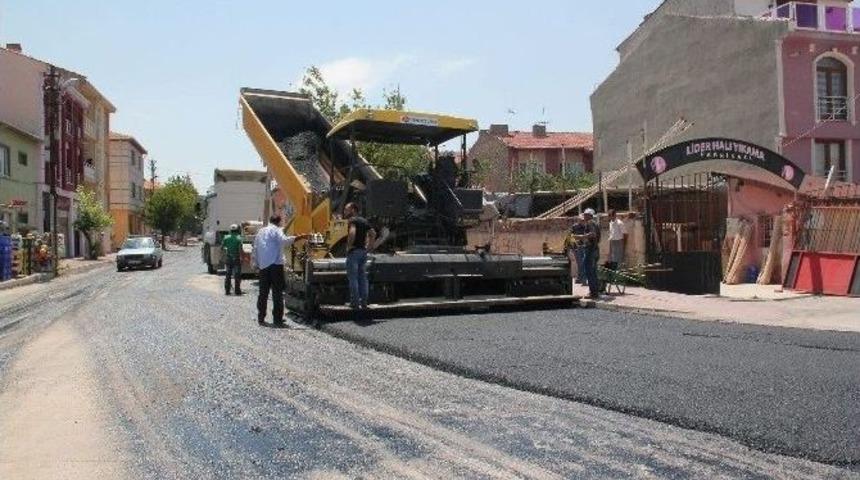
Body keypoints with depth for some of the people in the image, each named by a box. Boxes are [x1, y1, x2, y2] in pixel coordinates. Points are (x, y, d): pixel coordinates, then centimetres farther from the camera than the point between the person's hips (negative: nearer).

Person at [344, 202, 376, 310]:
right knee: (363, 277, 10)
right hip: (363, 251, 8)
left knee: (353, 278, -3)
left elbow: (352, 233, -29)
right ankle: (364, 302, 12)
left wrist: (349, 246, -18)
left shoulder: (353, 220, -11)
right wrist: (369, 246, 15)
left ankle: (355, 303, -3)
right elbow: (373, 234, 17)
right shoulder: (364, 221, 14)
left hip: (354, 252, -8)